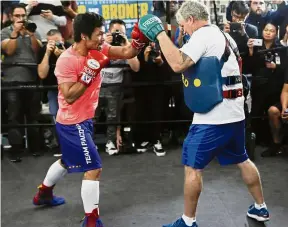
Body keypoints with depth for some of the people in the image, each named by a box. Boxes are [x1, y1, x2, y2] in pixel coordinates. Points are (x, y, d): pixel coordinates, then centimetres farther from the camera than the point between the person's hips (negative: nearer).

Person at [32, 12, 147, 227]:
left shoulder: (98, 49, -2)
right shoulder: (66, 60, -23)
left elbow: (127, 53, -7)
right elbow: (69, 96, -26)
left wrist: (139, 38, -26)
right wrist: (91, 71, -30)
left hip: (84, 119, 9)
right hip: (73, 123, -9)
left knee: (68, 161, 28)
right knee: (94, 168, -10)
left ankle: (43, 193, 51)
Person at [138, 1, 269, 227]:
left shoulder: (203, 35, -12)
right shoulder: (224, 35, 17)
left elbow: (178, 64, -25)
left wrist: (159, 32, -18)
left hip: (213, 115, -9)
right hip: (234, 112, 10)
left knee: (192, 167, 0)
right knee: (242, 160, 21)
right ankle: (260, 208, 33)